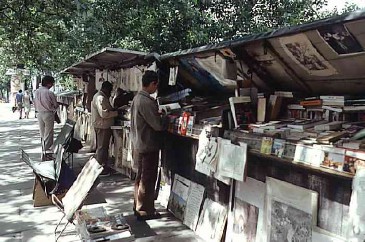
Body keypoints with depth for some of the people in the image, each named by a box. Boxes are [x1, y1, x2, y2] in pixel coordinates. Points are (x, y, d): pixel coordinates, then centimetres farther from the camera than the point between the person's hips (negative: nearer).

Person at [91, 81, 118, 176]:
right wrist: (116, 113, -18)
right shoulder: (101, 98, -20)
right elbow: (104, 114, -27)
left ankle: (104, 166, 28)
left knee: (103, 146, 18)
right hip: (102, 126, -11)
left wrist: (114, 109, 6)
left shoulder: (100, 96, 15)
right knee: (102, 147, -2)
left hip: (102, 126, 11)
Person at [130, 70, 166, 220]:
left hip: (138, 145, 10)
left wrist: (159, 116, 10)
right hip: (148, 146, -10)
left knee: (140, 177, 19)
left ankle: (138, 206, 32)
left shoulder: (137, 98, 8)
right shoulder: (147, 101, -23)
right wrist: (167, 119, -3)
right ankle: (144, 211, 14)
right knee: (147, 180, 3)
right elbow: (158, 125, -22)